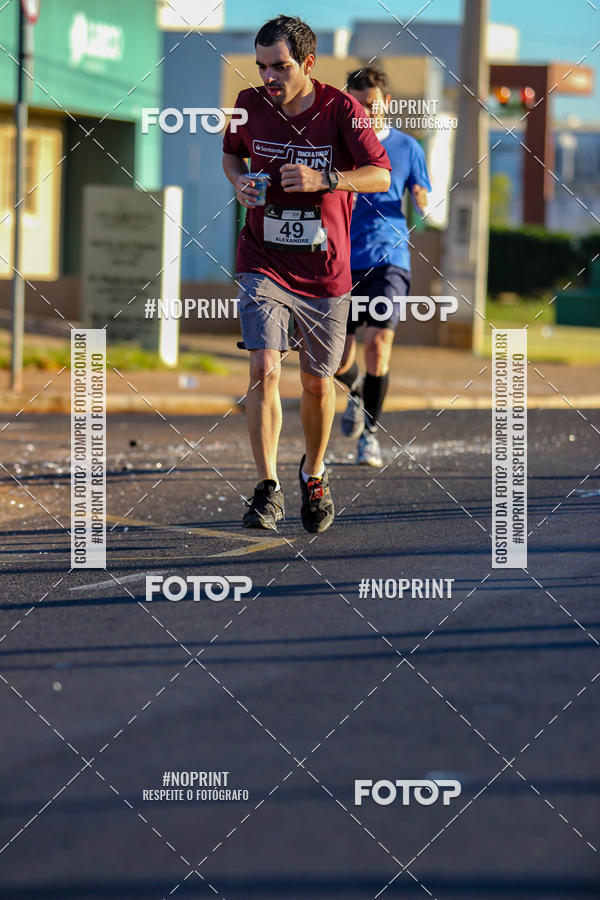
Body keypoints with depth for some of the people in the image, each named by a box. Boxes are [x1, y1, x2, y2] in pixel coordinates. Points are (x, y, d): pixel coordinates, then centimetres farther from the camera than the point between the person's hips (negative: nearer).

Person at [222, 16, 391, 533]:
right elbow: (231, 153, 18)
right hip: (263, 262, 0)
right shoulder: (251, 104, -1)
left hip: (325, 271, 0)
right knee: (264, 368, -17)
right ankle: (267, 490, -16)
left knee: (317, 382, 10)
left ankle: (314, 474, 36)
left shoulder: (341, 109, -9)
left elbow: (381, 176, -12)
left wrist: (324, 179, -27)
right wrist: (240, 180, -4)